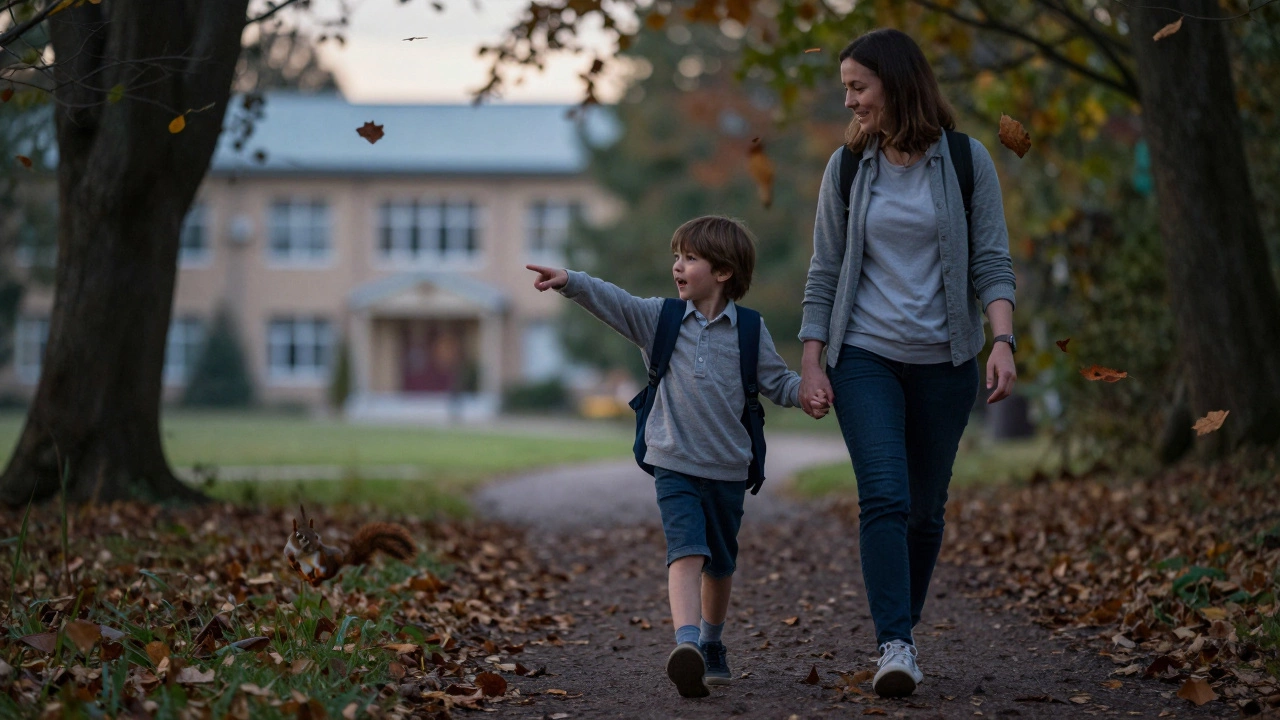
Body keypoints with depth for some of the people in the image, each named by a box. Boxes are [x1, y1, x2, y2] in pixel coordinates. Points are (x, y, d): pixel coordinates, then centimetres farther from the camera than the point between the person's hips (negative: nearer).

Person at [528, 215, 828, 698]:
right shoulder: (659, 318, 1)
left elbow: (776, 381, 5)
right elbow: (614, 302, -12)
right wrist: (571, 282, -28)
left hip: (728, 468, 2)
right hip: (674, 464, -2)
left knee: (719, 565, 17)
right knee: (687, 552, -22)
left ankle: (711, 645, 38)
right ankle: (685, 645, -37)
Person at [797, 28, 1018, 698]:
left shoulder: (966, 161, -1)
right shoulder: (847, 168, 4)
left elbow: (992, 261, -2)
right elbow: (825, 272, 7)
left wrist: (1003, 342, -15)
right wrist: (811, 363, 0)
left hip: (943, 362, 0)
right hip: (864, 356, 0)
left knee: (926, 509, 8)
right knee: (883, 497, -15)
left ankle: (903, 626, 25)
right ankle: (894, 648, -18)